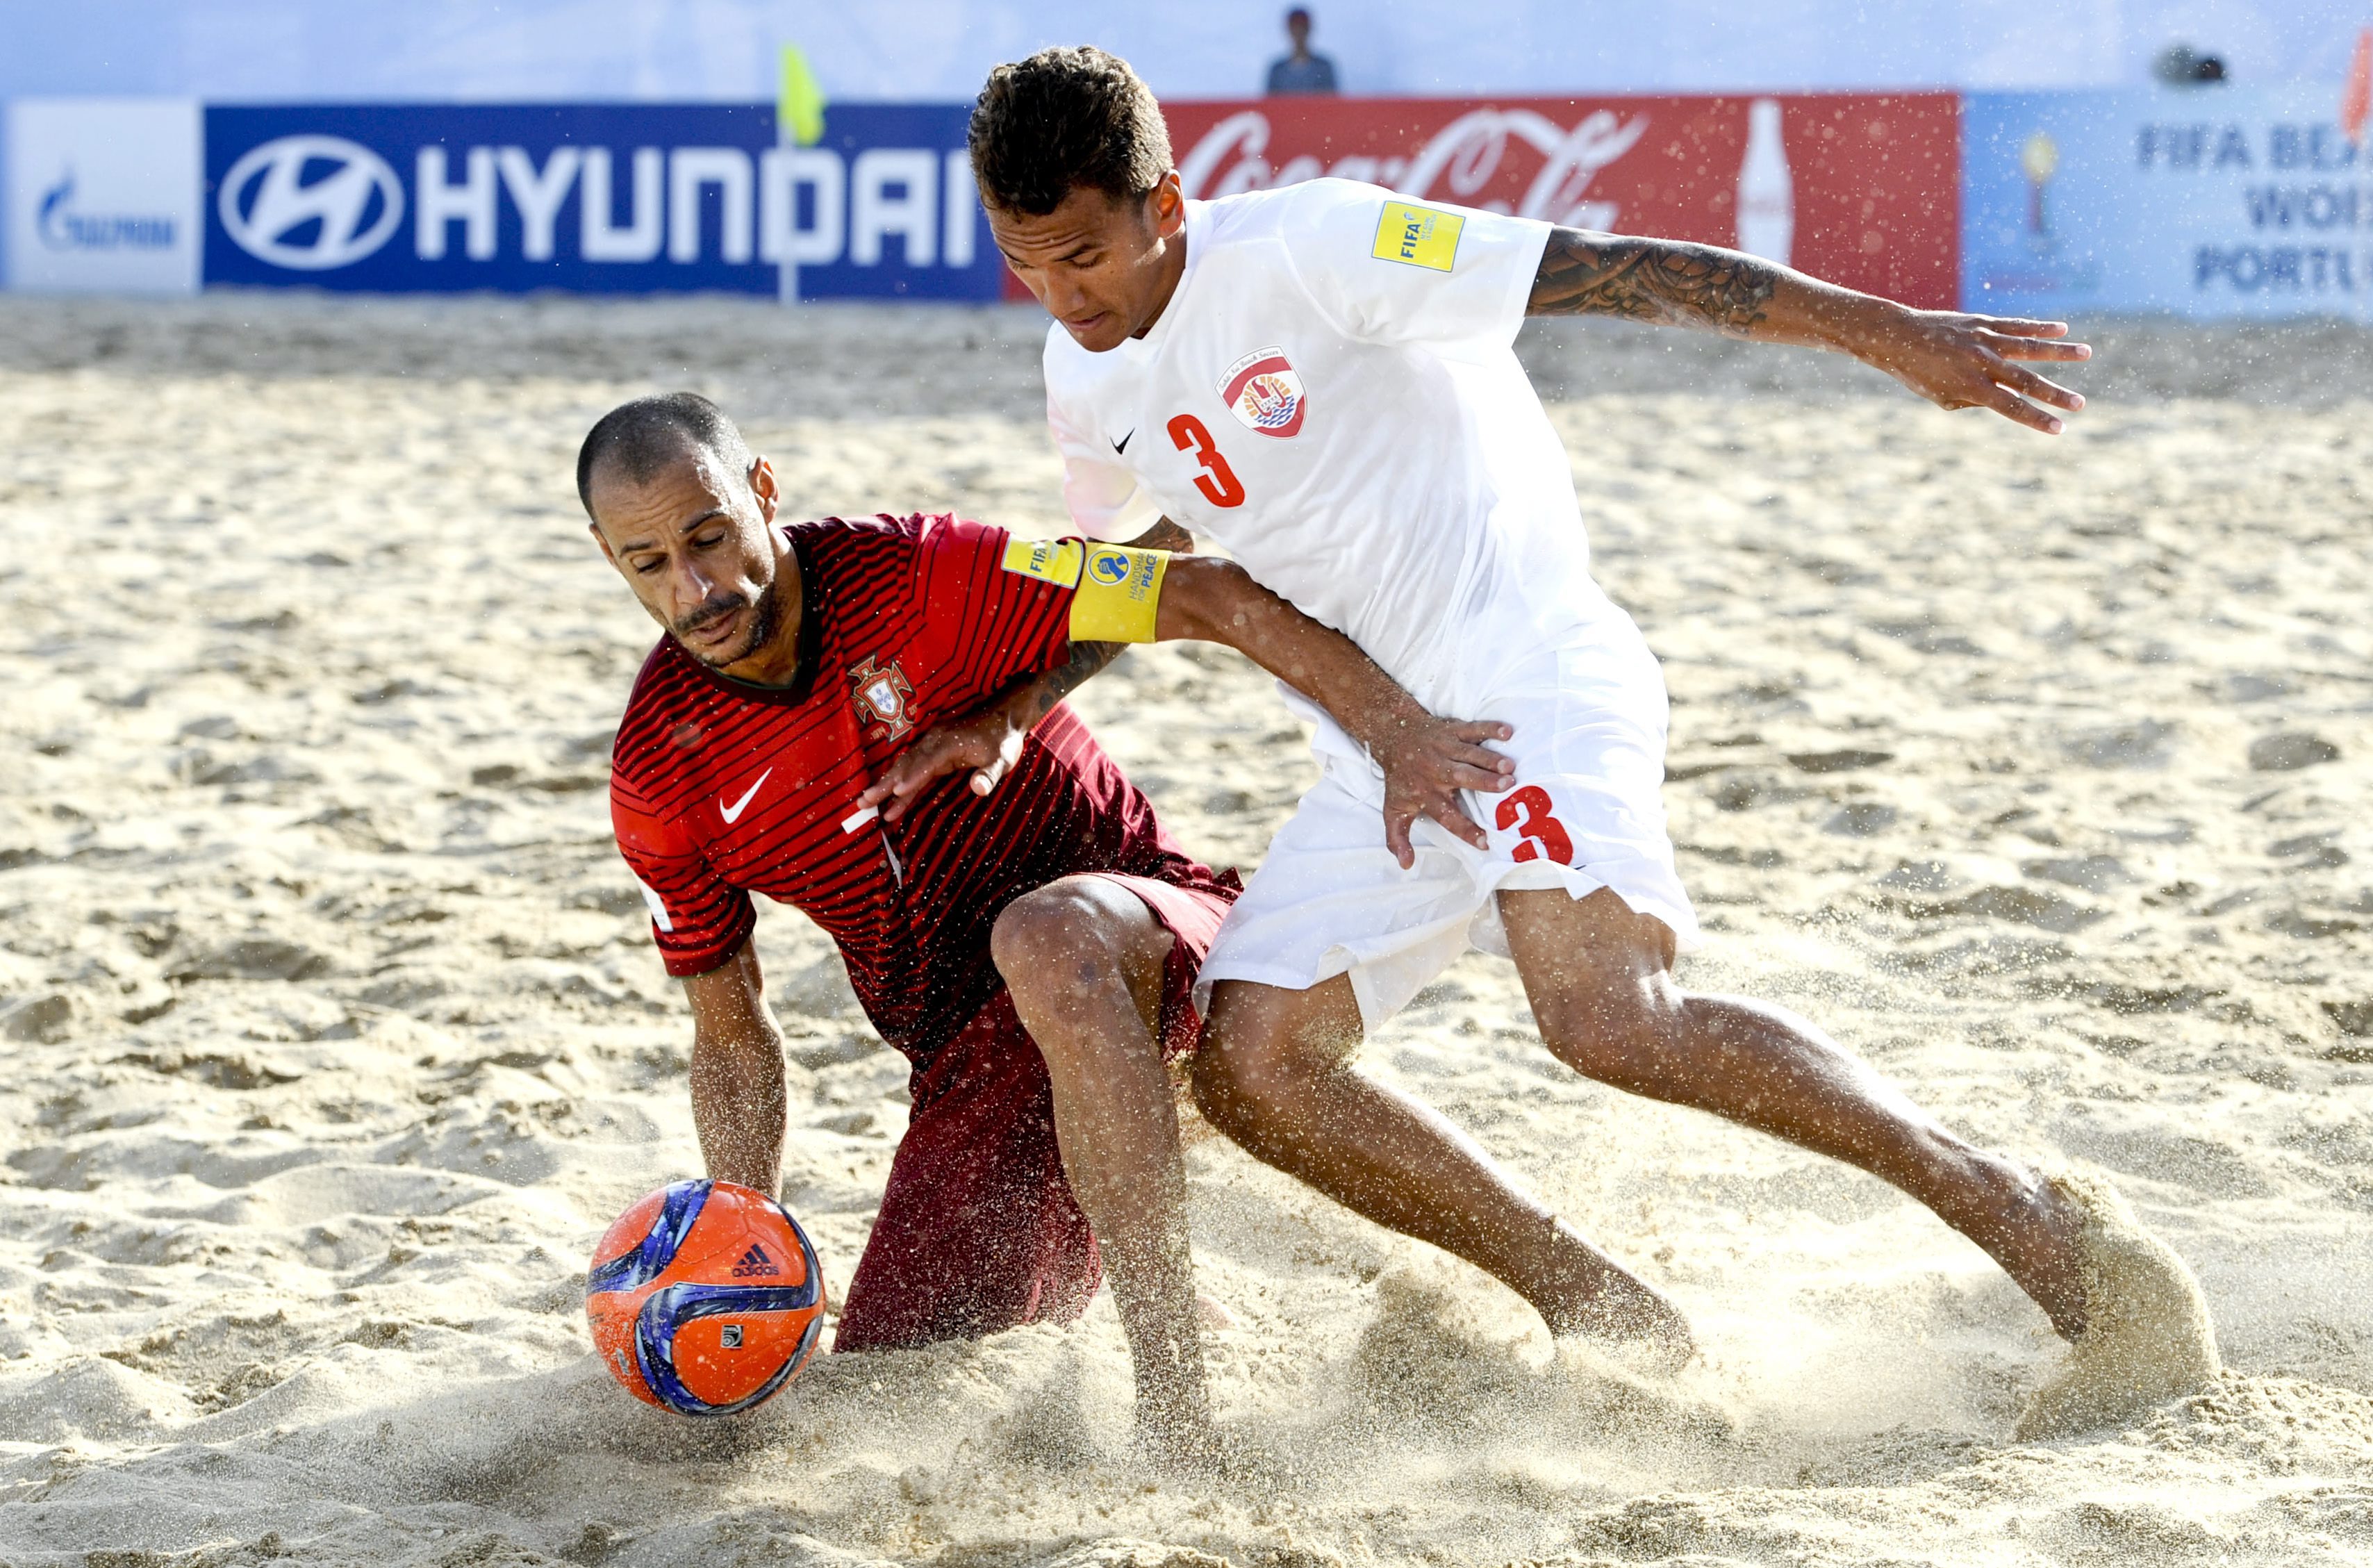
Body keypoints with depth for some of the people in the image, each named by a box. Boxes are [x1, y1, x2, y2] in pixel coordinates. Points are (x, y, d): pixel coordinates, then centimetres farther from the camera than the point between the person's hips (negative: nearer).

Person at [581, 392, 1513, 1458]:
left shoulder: (917, 580, -16)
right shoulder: (657, 779, -4)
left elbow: (1205, 598, -18)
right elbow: (730, 1032, 7)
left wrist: (1403, 735, -28)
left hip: (1151, 934, -5)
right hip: (972, 1070, 5)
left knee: (1045, 940, -41)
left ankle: (1177, 1407, -38)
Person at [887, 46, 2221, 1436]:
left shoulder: (1301, 250, -13)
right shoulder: (1089, 383, 10)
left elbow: (1613, 273, -17)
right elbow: (1120, 579, 31)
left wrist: (1884, 330, -22)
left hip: (1525, 672, -8)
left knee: (1612, 1020, -29)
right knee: (1250, 1068, -9)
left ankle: (2038, 1223, -23)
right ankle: (1615, 1325, -1)